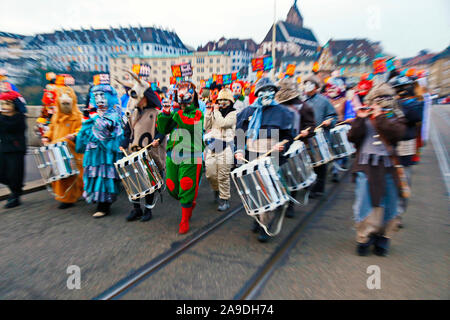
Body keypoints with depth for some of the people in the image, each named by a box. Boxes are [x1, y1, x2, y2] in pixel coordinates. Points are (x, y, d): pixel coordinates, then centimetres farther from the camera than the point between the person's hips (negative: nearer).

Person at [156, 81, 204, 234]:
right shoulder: (174, 113, 15)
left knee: (186, 190, -1)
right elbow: (162, 130, 7)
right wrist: (164, 114, -5)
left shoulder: (198, 113, 1)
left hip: (190, 157, -5)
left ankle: (185, 220, 17)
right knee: (173, 189, 13)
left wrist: (181, 113, -17)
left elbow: (194, 127, -20)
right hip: (172, 155, 6)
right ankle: (191, 202, 42)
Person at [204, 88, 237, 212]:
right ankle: (217, 190, 34)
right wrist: (208, 113, 4)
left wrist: (216, 111, -3)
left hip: (225, 147, -5)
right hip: (212, 145, 5)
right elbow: (207, 127, 14)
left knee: (223, 176, -5)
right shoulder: (215, 112, 17)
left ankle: (225, 200, 10)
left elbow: (222, 123, -16)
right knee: (210, 174, 5)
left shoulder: (233, 113, 0)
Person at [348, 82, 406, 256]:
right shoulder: (364, 117, 9)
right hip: (366, 166, -1)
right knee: (364, 203, -3)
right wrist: (360, 119, -12)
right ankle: (364, 239, 14)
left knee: (388, 206, 8)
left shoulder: (394, 118, 9)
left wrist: (379, 117, -12)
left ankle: (381, 239, 26)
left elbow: (396, 133, -13)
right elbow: (352, 137, -5)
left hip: (387, 167, 1)